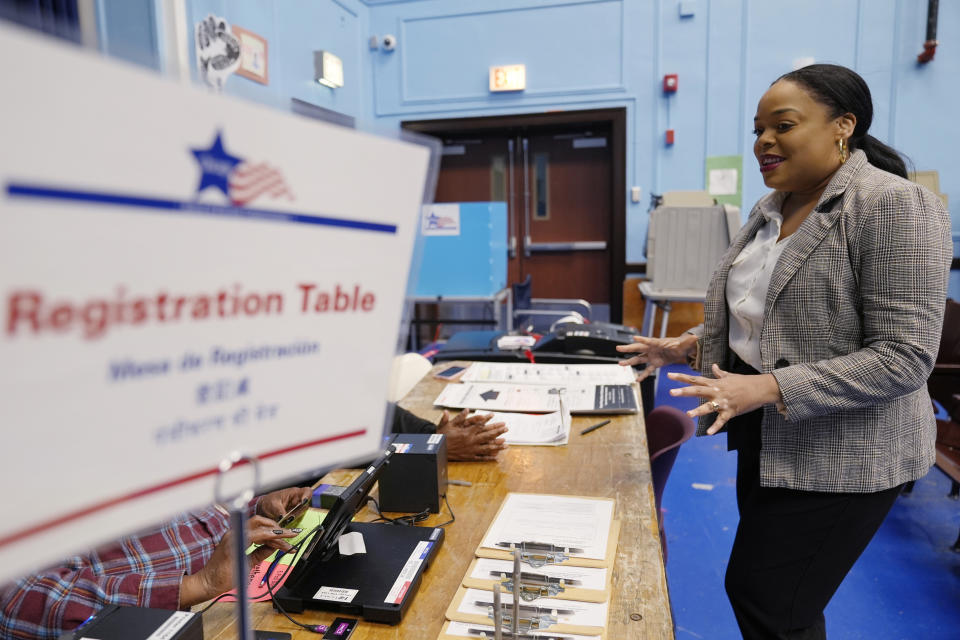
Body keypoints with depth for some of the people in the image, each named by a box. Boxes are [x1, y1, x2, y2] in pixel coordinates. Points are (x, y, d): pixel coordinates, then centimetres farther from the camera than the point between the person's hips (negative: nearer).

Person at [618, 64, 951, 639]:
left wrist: (769, 387, -28)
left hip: (840, 452, -7)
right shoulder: (772, 208, 8)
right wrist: (689, 346, 3)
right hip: (765, 436, 8)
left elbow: (905, 356, -22)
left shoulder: (896, 206, -17)